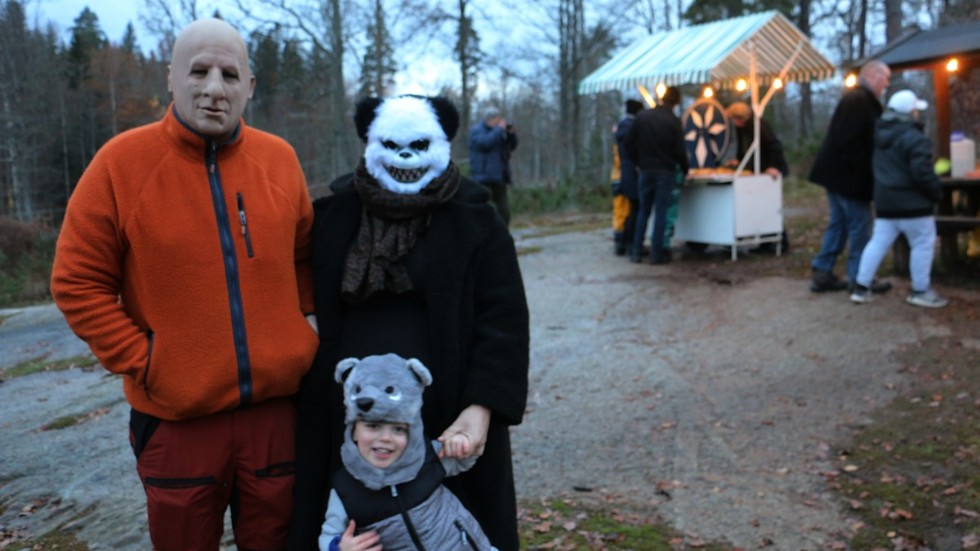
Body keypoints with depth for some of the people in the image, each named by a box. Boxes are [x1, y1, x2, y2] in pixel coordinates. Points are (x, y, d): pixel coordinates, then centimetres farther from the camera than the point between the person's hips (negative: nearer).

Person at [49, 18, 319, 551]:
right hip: (178, 417, -2)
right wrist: (141, 362, -9)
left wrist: (295, 321, 4)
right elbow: (78, 283, -4)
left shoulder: (279, 159, 1)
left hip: (278, 405, 2)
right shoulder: (122, 161, -7)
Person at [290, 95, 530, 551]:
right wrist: (313, 397, 7)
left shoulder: (473, 218, -4)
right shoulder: (335, 214, 4)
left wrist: (482, 407, -18)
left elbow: (503, 319, -8)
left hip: (446, 413, -2)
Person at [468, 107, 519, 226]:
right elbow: (485, 143, -21)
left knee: (503, 211, 3)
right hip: (484, 177, -7)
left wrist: (511, 133, 1)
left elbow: (512, 146, 18)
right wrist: (499, 129, -13)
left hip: (499, 177, 7)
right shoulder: (476, 130, -1)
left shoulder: (496, 130, 19)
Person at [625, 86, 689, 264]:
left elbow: (630, 144, 3)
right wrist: (685, 169, 7)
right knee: (661, 212, 1)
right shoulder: (673, 121, -9)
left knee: (643, 210, 11)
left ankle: (636, 251, 9)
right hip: (666, 171, -3)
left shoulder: (642, 117, 0)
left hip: (646, 170, 3)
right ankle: (656, 253, 2)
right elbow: (679, 151, -9)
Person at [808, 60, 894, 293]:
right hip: (848, 177, -10)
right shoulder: (859, 101, -17)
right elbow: (848, 142, -25)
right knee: (859, 227, -1)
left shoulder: (859, 99, 16)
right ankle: (860, 280, 8)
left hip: (838, 174, 10)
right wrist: (861, 171, -20)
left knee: (838, 224, 13)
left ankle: (822, 274, 17)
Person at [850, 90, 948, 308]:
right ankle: (920, 291, 9)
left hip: (885, 202, 8)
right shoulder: (915, 138, -16)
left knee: (878, 242, 10)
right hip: (912, 203, -8)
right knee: (923, 244, 3)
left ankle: (861, 288, 10)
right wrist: (937, 192, -7)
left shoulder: (879, 135, 10)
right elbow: (922, 173, -19)